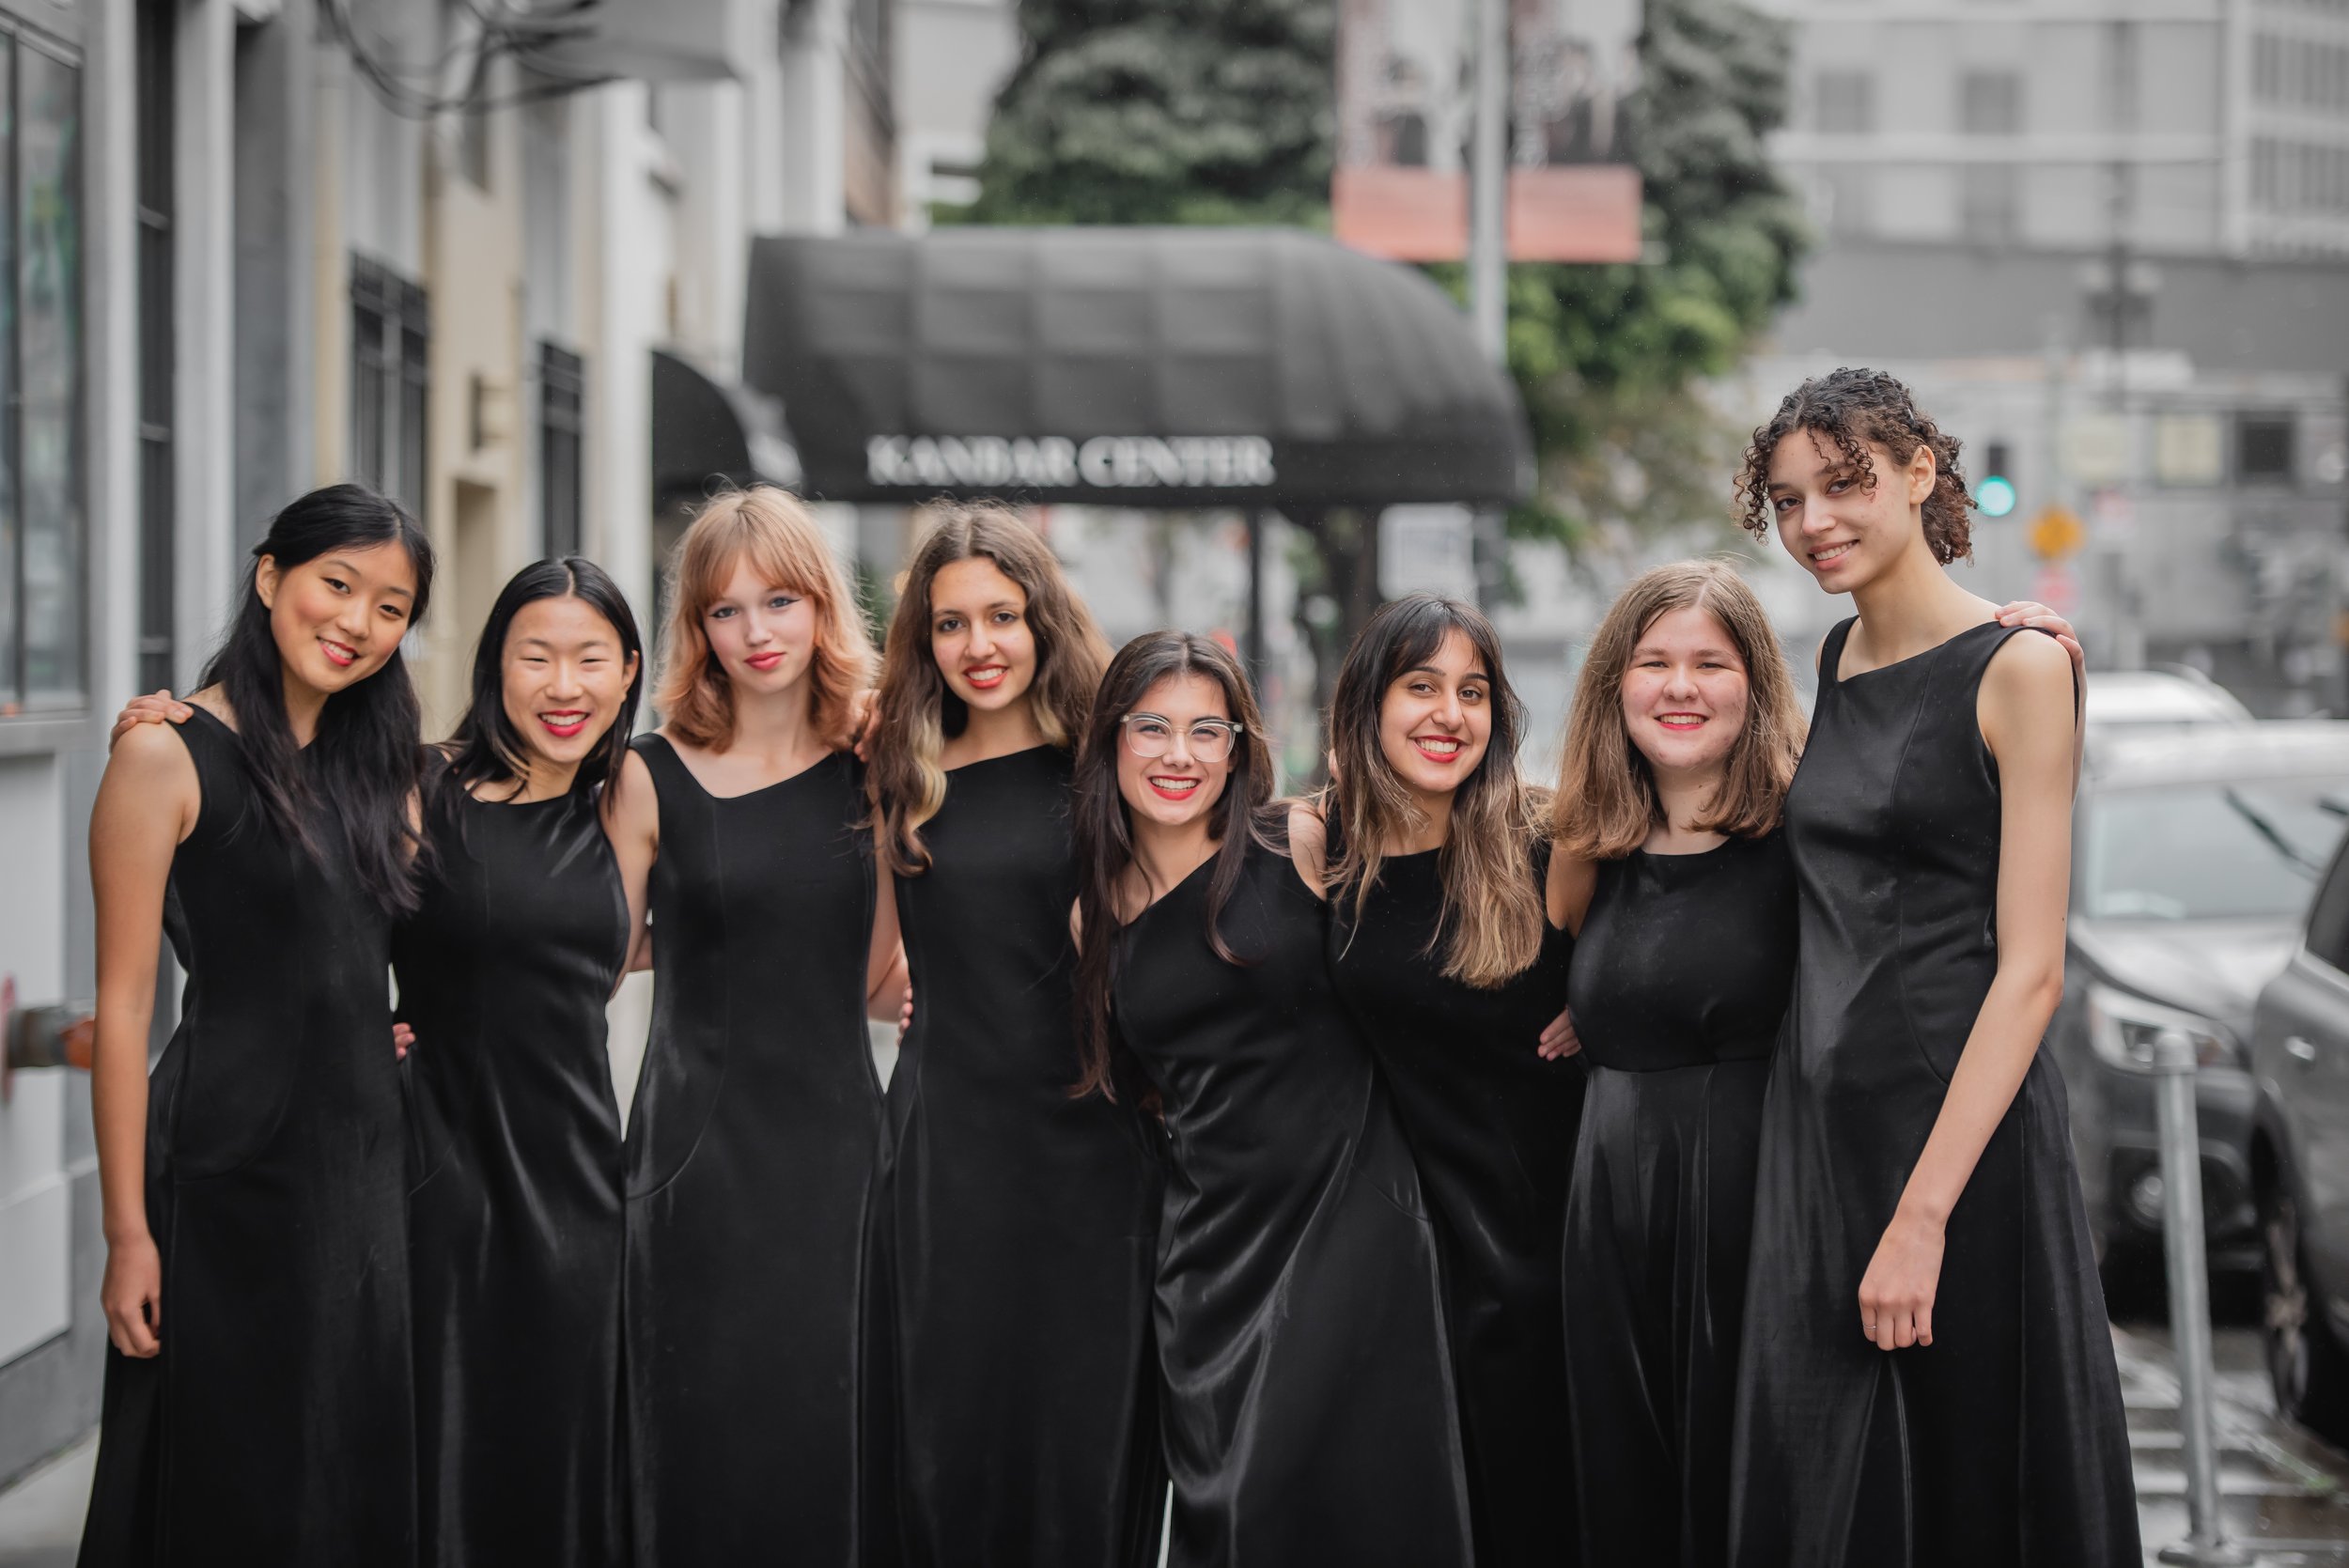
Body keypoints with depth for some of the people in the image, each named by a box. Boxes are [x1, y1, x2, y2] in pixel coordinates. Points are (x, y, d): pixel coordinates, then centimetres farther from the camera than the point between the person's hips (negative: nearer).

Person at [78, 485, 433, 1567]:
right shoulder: (169, 756, -8)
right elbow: (123, 1004, -11)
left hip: (371, 1167, 7)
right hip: (228, 1171, -7)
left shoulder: (375, 768, 13)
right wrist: (129, 1231, -15)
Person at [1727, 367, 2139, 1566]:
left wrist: (1923, 1216, -21)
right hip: (1814, 1122, 7)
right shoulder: (1838, 658, 13)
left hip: (1960, 1125, -7)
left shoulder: (2016, 668, -9)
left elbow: (2029, 968, -14)